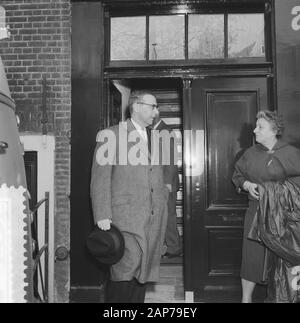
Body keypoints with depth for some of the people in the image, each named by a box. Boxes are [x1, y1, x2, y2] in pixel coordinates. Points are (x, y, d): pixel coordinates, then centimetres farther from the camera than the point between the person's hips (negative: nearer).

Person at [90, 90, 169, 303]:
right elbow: (100, 179, -4)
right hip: (126, 215, -5)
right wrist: (102, 216, -12)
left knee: (144, 272, 7)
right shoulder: (111, 135, 1)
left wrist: (164, 209, 15)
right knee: (128, 267, -12)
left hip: (155, 218, 5)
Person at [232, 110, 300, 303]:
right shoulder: (250, 153, 8)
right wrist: (247, 184, -2)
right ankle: (246, 298, 20)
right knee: (251, 255, 5)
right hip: (256, 211, 3)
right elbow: (237, 175, 18)